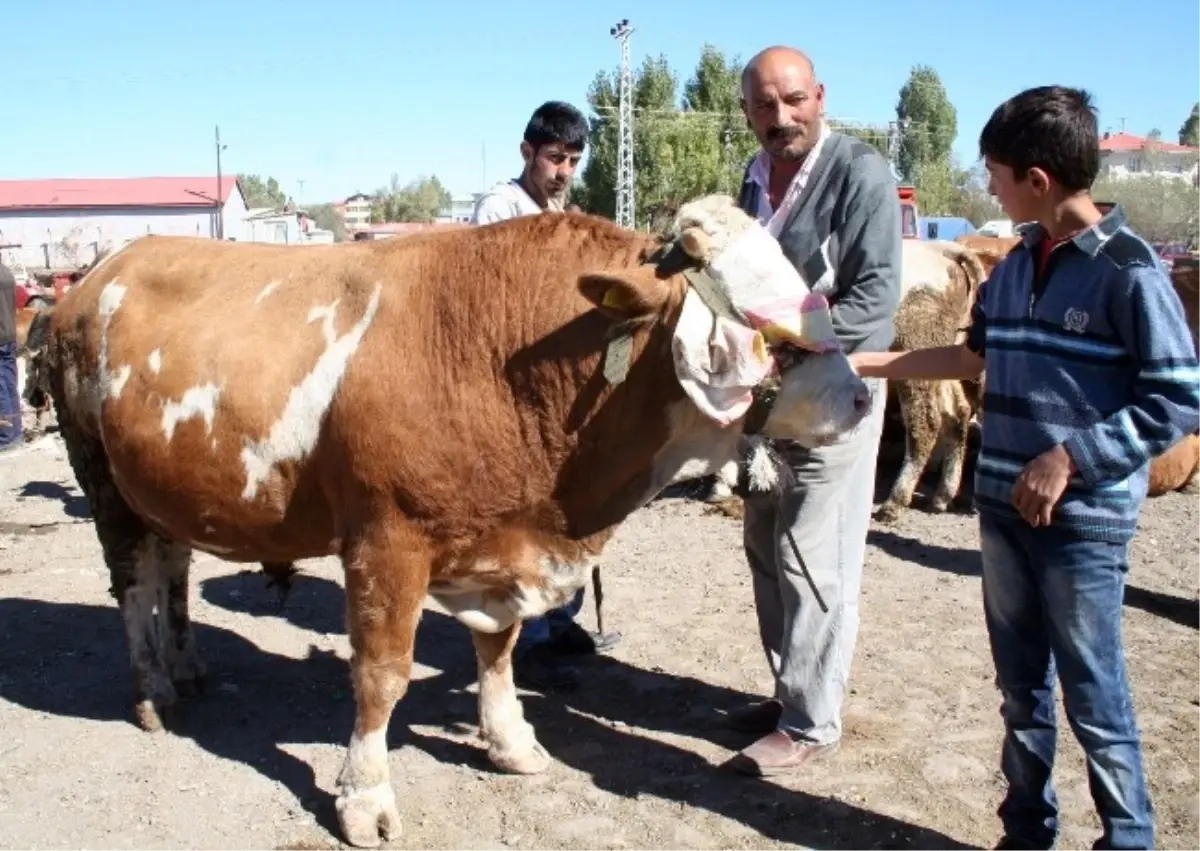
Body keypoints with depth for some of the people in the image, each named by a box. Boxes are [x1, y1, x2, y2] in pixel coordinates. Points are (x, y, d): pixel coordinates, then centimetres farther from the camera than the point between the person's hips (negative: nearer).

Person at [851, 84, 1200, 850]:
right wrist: (864, 363, 18)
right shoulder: (1019, 264, 7)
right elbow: (976, 358, 20)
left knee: (1094, 700, 4)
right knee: (1021, 689, 17)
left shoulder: (1128, 270, -13)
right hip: (1003, 507, 7)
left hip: (1084, 520, -6)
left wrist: (1071, 459, -18)